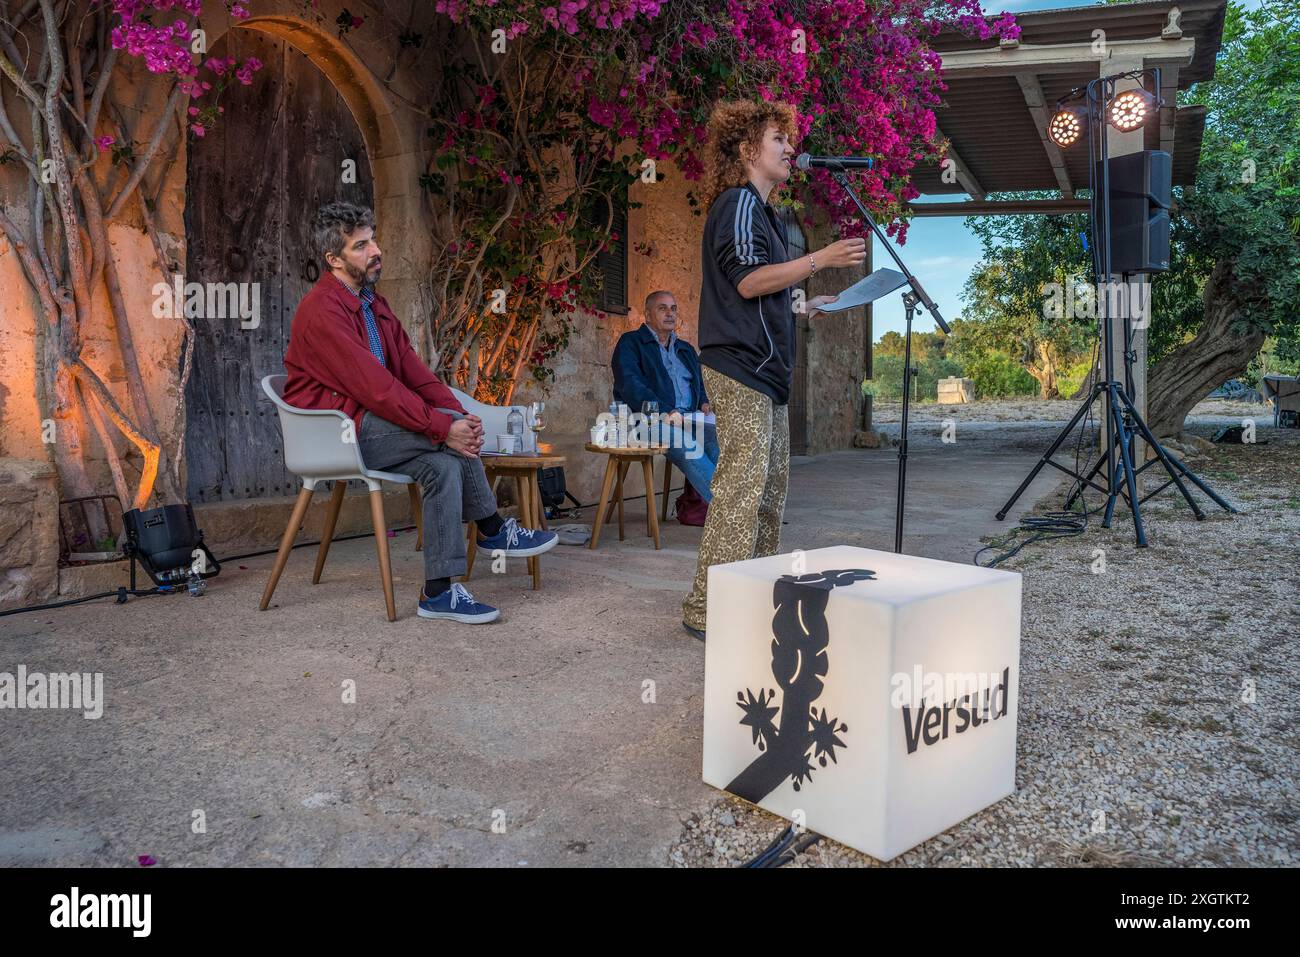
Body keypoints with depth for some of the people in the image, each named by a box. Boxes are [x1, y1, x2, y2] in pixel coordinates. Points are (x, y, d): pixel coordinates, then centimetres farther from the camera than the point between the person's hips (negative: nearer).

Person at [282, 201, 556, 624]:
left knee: (443, 465, -16)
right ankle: (493, 530, -6)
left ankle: (438, 592, -10)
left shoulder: (372, 303, 14)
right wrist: (443, 425, -27)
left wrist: (459, 414, -9)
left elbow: (412, 369, 7)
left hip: (369, 424, 9)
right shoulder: (322, 311, -17)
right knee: (452, 437, -21)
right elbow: (373, 385, -25)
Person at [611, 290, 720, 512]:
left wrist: (704, 403, 8)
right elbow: (629, 385, -8)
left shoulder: (686, 349, 29)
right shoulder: (630, 343, 9)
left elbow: (700, 388, 35)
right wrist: (666, 412, -20)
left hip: (690, 418, 6)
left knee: (720, 432, -28)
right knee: (687, 443, -37)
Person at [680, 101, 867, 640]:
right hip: (740, 368, -11)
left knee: (770, 486, 11)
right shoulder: (740, 202, -6)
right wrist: (820, 260, -19)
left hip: (764, 371, 11)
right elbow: (749, 280, -18)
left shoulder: (760, 210, 26)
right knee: (741, 487, -13)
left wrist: (803, 307, 26)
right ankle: (707, 609, -9)